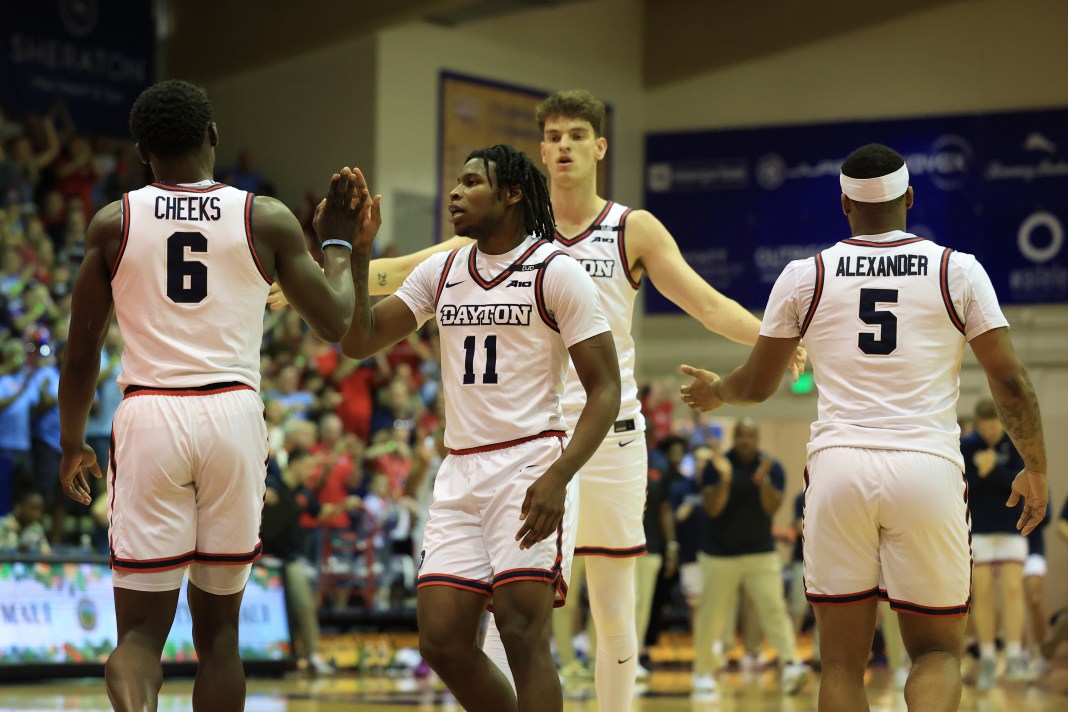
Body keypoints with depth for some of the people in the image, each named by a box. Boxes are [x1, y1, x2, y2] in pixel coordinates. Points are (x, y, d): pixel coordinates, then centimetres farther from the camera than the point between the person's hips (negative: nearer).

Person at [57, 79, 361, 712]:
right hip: (234, 414, 1)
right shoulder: (266, 219, 4)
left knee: (141, 629, 1)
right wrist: (339, 241, 24)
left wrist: (72, 444, 23)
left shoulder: (114, 222, 5)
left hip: (149, 414, -1)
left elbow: (81, 352, 9)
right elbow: (336, 322, 8)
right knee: (218, 628, 14)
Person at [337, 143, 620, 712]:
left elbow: (604, 389, -8)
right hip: (460, 473, 6)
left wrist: (558, 477, -21)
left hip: (528, 468, -6)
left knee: (523, 633, -14)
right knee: (441, 642, 2)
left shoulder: (555, 271, -5)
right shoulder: (440, 272, 13)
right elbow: (359, 342, 11)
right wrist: (356, 255, -2)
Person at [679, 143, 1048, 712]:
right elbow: (1010, 382, 2)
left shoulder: (804, 276, 7)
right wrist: (1035, 468, 17)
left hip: (838, 469, 1)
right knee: (936, 652, 11)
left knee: (842, 664, 10)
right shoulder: (957, 270, 4)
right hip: (928, 468, -1)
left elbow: (757, 384, 17)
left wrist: (714, 392, 39)